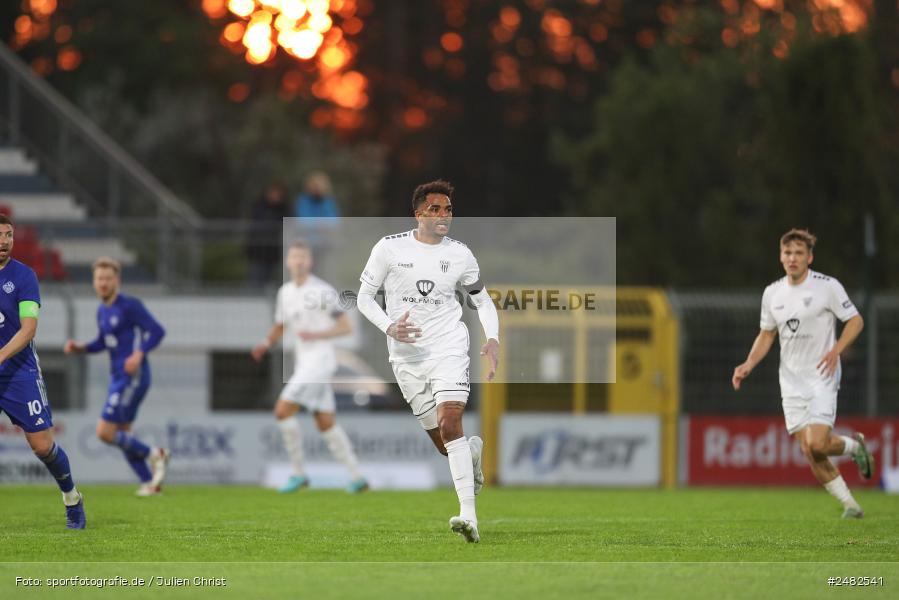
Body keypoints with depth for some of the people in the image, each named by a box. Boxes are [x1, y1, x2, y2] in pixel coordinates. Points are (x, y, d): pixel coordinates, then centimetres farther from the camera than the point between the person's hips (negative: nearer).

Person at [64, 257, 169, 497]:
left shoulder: (130, 305, -12)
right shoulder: (102, 310, 13)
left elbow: (157, 331, -15)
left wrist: (139, 354, -28)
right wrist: (79, 348, 8)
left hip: (133, 377, -9)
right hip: (118, 378, 9)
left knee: (105, 433, -13)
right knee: (122, 436, 11)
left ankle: (153, 455, 3)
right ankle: (150, 483, 18)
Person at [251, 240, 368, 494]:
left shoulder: (323, 291, -11)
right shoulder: (285, 292, 12)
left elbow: (345, 327, -10)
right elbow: (280, 326, 23)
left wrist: (316, 335, -24)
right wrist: (265, 344, 3)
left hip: (320, 359, -8)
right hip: (303, 363, 8)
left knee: (283, 409, -15)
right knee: (326, 424, 9)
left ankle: (298, 473, -6)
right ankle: (356, 477, 15)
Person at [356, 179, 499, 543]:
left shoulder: (460, 255, 3)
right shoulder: (389, 248, -1)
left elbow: (482, 299, 16)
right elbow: (364, 297, 5)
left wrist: (493, 339, -1)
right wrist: (389, 327, -13)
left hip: (449, 349, -1)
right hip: (407, 356, 1)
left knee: (450, 422, -23)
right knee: (442, 443, 4)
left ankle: (469, 515, -28)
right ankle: (473, 450, 44)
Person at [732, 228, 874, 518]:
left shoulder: (827, 286, -7)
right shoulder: (772, 293, 7)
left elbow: (855, 320, -3)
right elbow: (766, 335, 18)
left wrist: (836, 350, -18)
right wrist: (748, 365, 3)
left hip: (822, 378, -5)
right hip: (791, 383, 5)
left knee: (817, 444, -20)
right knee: (809, 453, -2)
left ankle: (855, 446, 13)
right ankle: (849, 504, 11)